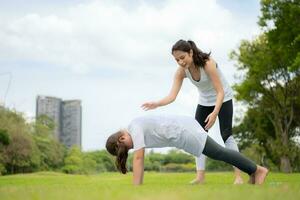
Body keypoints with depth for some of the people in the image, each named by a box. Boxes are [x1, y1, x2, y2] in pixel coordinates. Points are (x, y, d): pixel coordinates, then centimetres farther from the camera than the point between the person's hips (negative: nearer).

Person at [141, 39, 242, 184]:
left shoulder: (207, 64, -34)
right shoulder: (181, 71, -19)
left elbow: (220, 92, -32)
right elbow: (172, 96, -26)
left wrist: (215, 113, -45)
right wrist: (156, 104, -44)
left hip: (223, 99, -6)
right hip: (204, 101, 6)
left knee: (226, 135, -14)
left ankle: (238, 176, -11)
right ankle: (200, 176, 1)